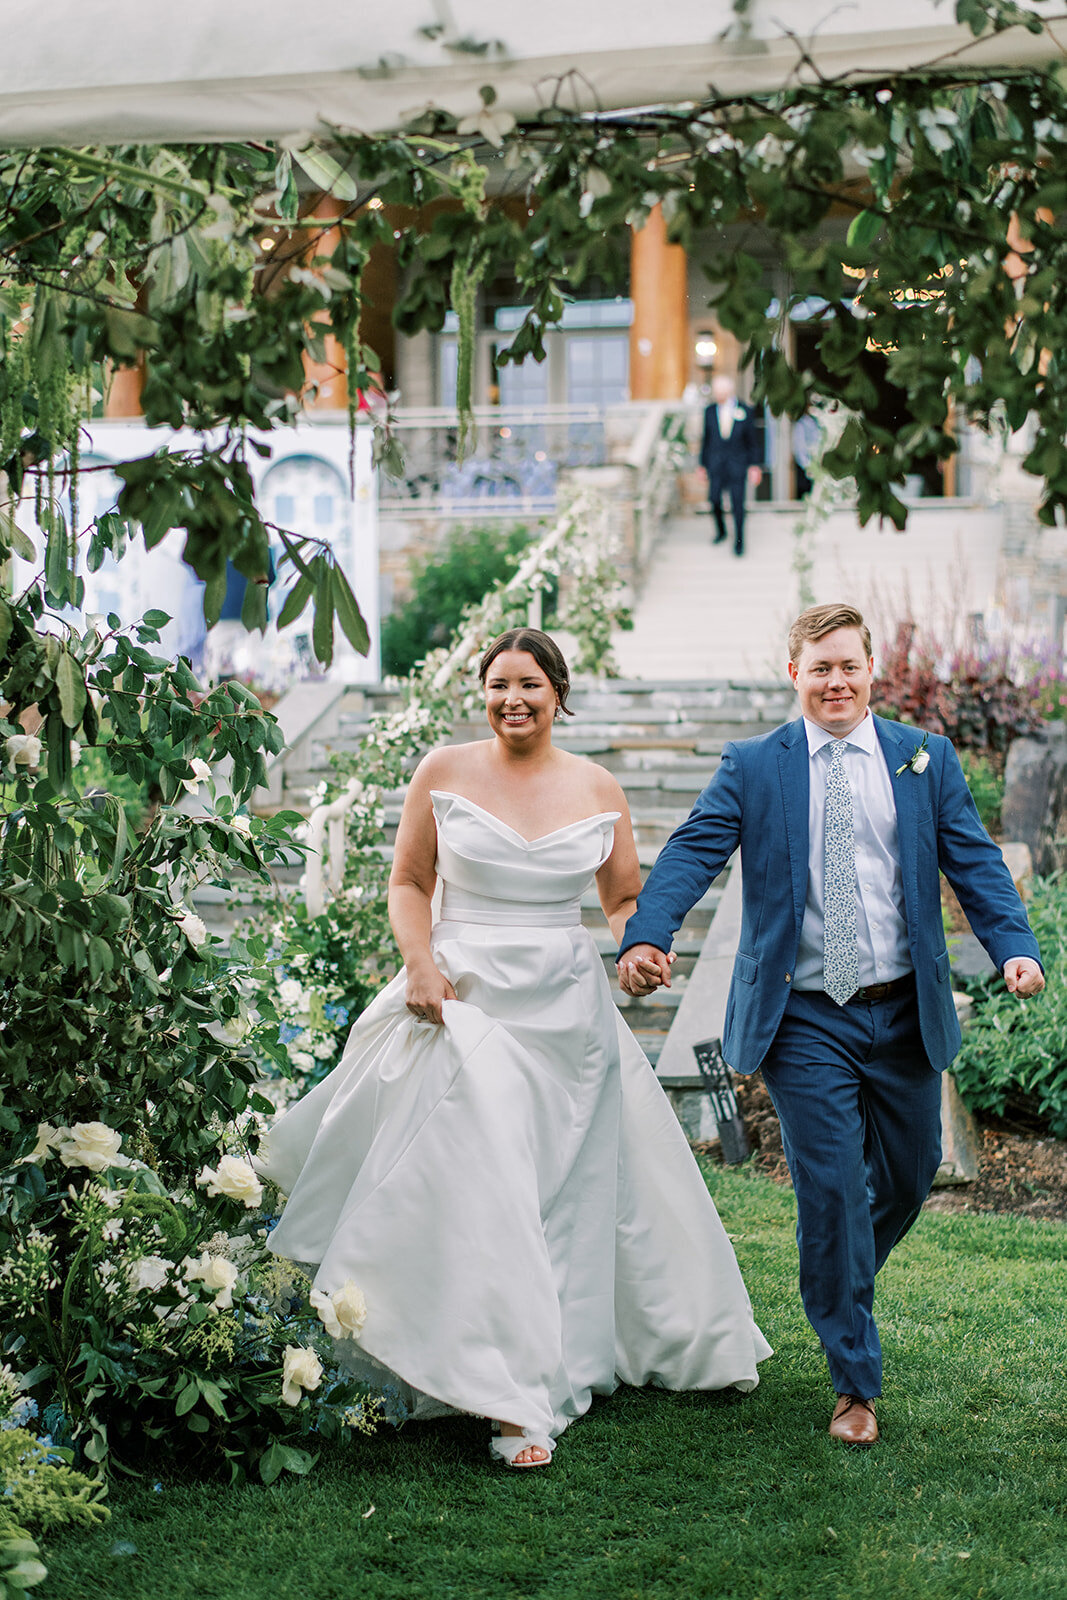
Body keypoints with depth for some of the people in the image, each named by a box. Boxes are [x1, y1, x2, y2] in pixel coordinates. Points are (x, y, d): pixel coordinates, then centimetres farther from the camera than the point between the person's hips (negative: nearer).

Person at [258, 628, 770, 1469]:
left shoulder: (597, 789, 4)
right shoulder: (445, 772, 1)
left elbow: (626, 900, 13)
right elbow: (410, 881, 6)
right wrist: (421, 965, -10)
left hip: (567, 1012, 2)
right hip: (466, 1004, -2)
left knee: (573, 1194, 10)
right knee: (480, 1192, -10)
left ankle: (562, 1361, 28)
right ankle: (514, 1398, -7)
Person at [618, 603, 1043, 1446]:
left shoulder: (926, 759, 6)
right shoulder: (752, 767, 1)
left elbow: (976, 860, 1)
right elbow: (691, 853, -10)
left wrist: (1015, 947, -16)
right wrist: (646, 936, -28)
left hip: (904, 1013, 3)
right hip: (806, 1020, -3)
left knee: (909, 1175, 14)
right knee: (832, 1193, -4)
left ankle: (841, 1289, 46)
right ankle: (856, 1383, 10)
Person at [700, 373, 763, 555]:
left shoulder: (745, 412, -3)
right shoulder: (710, 412, 3)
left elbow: (753, 441, 3)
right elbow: (707, 439, 10)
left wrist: (754, 465, -1)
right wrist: (703, 464, 11)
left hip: (737, 463, -2)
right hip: (715, 463, 2)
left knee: (738, 503, -3)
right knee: (714, 499, -5)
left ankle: (739, 541, 12)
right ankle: (721, 531, 21)